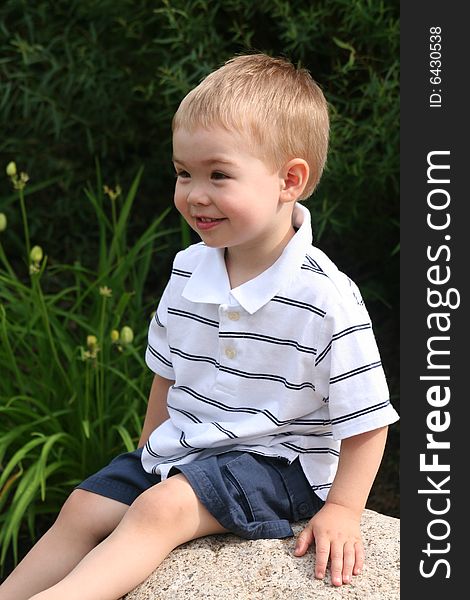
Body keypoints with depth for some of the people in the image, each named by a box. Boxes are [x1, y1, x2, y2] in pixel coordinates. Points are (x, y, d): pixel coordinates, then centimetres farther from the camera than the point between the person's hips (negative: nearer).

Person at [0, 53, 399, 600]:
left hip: (274, 461, -7)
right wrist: (149, 456, 15)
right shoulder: (188, 270, 0)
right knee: (84, 509, -5)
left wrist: (341, 511, -12)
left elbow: (365, 421, -13)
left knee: (161, 508, -28)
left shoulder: (326, 299, -20)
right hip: (180, 448, 7)